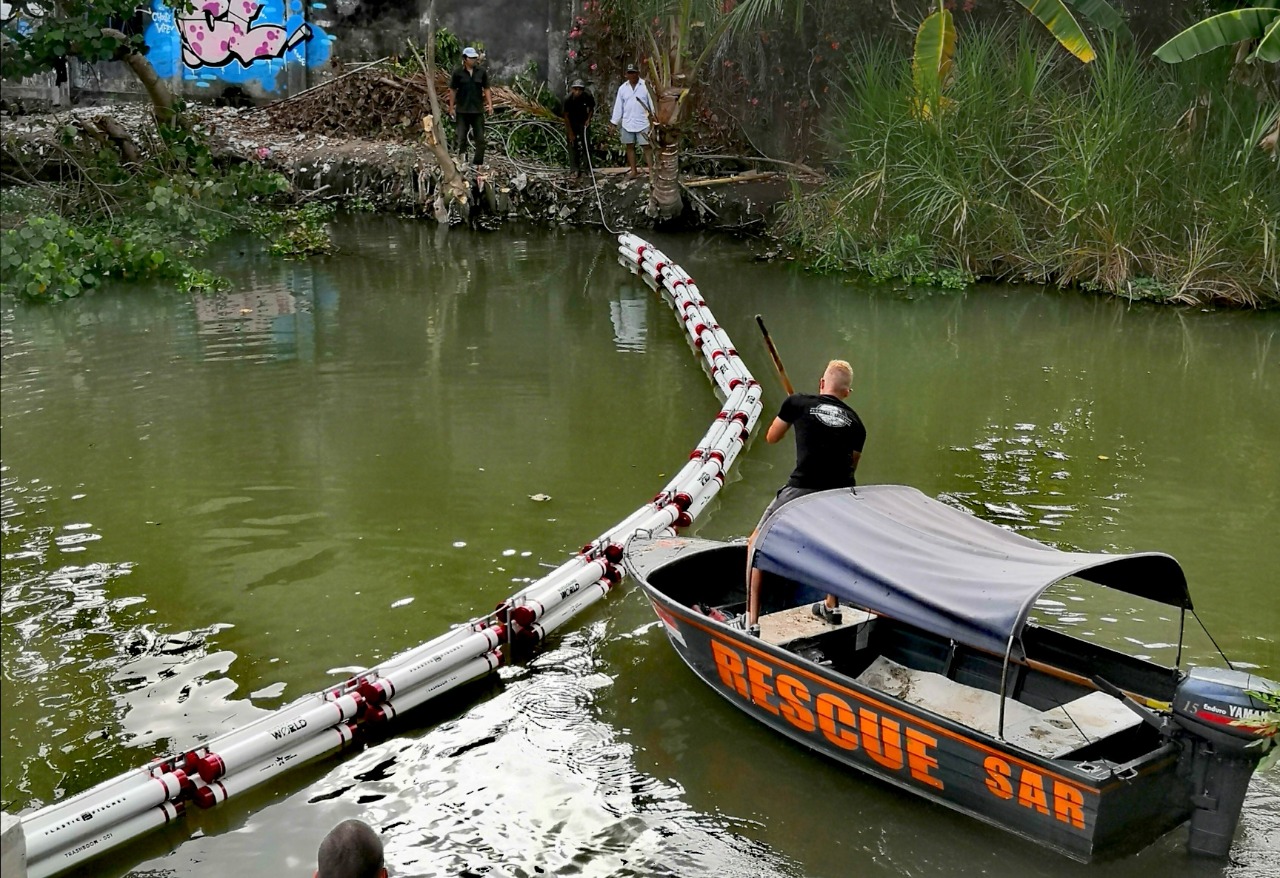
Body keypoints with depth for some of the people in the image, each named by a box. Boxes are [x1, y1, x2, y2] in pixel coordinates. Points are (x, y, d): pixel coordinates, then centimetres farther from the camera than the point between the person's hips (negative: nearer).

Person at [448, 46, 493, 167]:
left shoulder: (481, 72, 2)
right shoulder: (458, 73, -3)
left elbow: (486, 89, 6)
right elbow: (452, 90, 2)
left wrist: (490, 104, -5)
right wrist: (451, 107, -1)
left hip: (478, 110, 2)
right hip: (462, 111, -2)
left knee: (480, 139, 2)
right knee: (462, 138, 2)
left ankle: (479, 164, 9)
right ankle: (462, 162, 9)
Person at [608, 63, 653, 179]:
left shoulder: (645, 86, -5)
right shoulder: (622, 88, 5)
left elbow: (652, 102, -4)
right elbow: (618, 106, 7)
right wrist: (614, 122, 5)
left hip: (642, 123, -4)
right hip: (627, 124, 4)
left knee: (646, 146, -3)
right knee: (630, 147, 8)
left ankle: (651, 170, 0)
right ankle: (634, 171, 16)